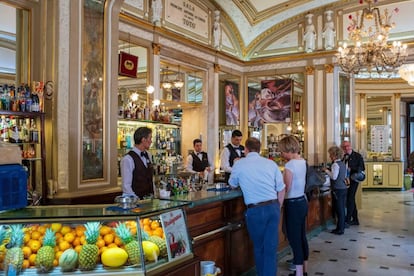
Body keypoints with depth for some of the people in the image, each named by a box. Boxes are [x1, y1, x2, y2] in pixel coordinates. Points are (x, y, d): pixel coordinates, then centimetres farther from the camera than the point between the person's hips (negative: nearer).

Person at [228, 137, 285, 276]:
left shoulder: (239, 164, -2)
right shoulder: (271, 163, 4)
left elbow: (233, 185, 16)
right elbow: (281, 189, 7)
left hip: (255, 210, -2)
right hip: (273, 207, 2)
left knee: (258, 247, 16)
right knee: (271, 248, 7)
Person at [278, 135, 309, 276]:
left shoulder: (290, 165, -20)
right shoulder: (302, 162, 6)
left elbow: (286, 189, -16)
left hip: (293, 205, -9)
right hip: (302, 201, 9)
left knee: (294, 240, 1)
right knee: (302, 237, 17)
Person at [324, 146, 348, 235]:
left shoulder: (335, 164, -15)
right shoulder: (343, 164, 11)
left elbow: (334, 177, -23)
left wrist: (327, 171, -10)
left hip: (337, 189, -9)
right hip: (344, 188, 9)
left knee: (338, 209, -2)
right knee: (342, 209, 15)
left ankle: (340, 229, 4)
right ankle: (342, 226, 24)